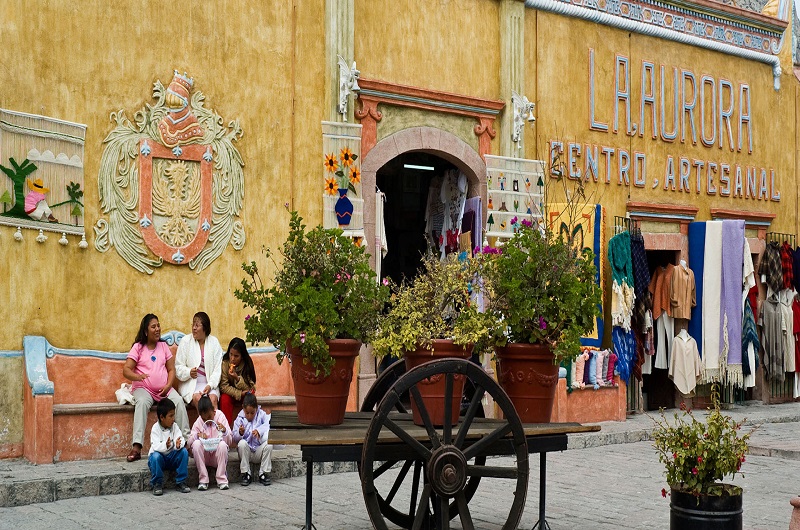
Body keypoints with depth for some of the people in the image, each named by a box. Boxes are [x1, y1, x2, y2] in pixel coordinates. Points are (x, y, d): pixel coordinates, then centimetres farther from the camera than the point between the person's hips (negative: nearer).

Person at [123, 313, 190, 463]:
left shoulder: (163, 346, 13)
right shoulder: (138, 347, 3)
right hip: (143, 388, -3)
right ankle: (137, 446, -42)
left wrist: (168, 385, -7)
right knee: (142, 402, -35)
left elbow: (171, 369, 12)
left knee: (178, 401, -26)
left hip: (164, 389, 3)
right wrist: (138, 376, -27)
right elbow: (126, 370, -5)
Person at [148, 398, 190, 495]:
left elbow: (180, 438, -16)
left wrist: (178, 444, -40)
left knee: (184, 451, -22)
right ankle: (157, 484, -17)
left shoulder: (174, 426, -3)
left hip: (172, 456, 3)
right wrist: (165, 445, -47)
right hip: (160, 456, -3)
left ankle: (180, 482, -13)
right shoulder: (155, 428, -15)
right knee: (155, 456, -35)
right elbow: (155, 446, -26)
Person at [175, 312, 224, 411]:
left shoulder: (214, 342, 7)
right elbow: (178, 367, 2)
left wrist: (210, 385, -14)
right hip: (190, 383, -1)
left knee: (213, 399, -30)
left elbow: (218, 369, 2)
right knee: (198, 399, -32)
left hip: (209, 383, 1)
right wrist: (189, 372, -19)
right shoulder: (185, 341, 3)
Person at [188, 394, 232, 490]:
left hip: (218, 455, -1)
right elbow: (189, 442, -4)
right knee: (196, 444, -28)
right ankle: (203, 480, -22)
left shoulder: (220, 417, -3)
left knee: (222, 444, -32)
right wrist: (197, 435, -23)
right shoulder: (198, 422, 1)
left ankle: (222, 480, -24)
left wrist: (224, 431, -27)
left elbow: (229, 441, -7)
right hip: (203, 456, 1)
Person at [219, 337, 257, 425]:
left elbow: (249, 388, -18)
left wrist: (237, 378, -35)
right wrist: (240, 393, -28)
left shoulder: (247, 364, -17)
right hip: (229, 392, 0)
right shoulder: (224, 363, -19)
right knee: (224, 399, -31)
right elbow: (223, 386, -18)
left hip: (244, 393, 0)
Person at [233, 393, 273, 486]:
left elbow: (269, 423, -17)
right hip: (246, 452, 0)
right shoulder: (239, 419, 1)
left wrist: (259, 430, -32)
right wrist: (240, 433, -26)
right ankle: (245, 474, -19)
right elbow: (235, 439, -4)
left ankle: (263, 474, -16)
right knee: (242, 443, -30)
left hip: (259, 452, 0)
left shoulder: (262, 415, 3)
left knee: (268, 443, -28)